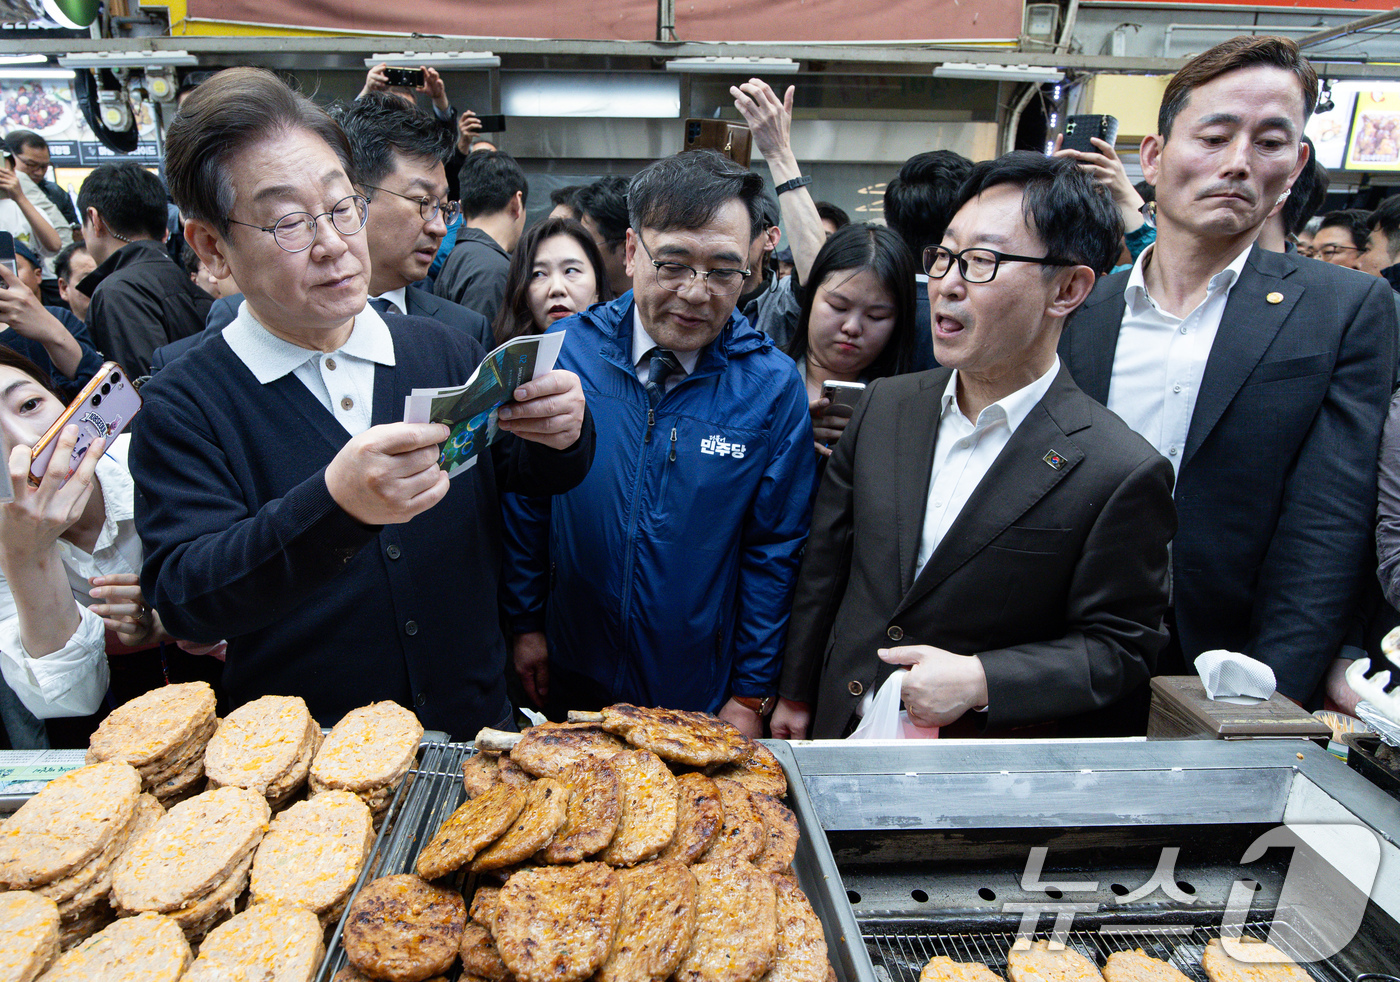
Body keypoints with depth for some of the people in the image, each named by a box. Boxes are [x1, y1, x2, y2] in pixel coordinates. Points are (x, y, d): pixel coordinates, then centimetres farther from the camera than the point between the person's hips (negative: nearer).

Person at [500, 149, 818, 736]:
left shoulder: (774, 386, -14)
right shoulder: (562, 353, -11)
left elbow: (774, 551, -8)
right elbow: (522, 505, 0)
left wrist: (751, 694, -6)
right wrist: (526, 623, 3)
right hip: (574, 680, 2)